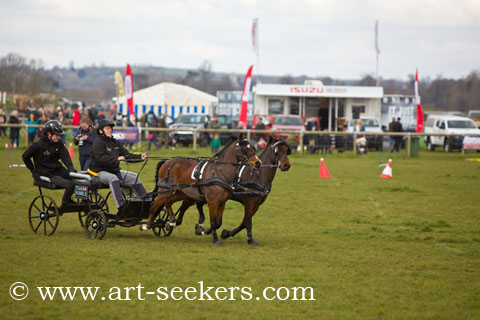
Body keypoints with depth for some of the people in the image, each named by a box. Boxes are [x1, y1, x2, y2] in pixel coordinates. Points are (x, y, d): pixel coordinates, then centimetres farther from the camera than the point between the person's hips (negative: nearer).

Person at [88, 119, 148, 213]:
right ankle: (121, 206, -51)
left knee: (134, 177, 1)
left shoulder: (115, 142, 14)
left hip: (115, 170, 8)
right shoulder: (98, 142, -10)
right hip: (100, 172, -8)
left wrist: (140, 157, -4)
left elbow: (126, 155, 11)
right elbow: (101, 158, -26)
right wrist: (116, 158, -36)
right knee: (113, 178, -37)